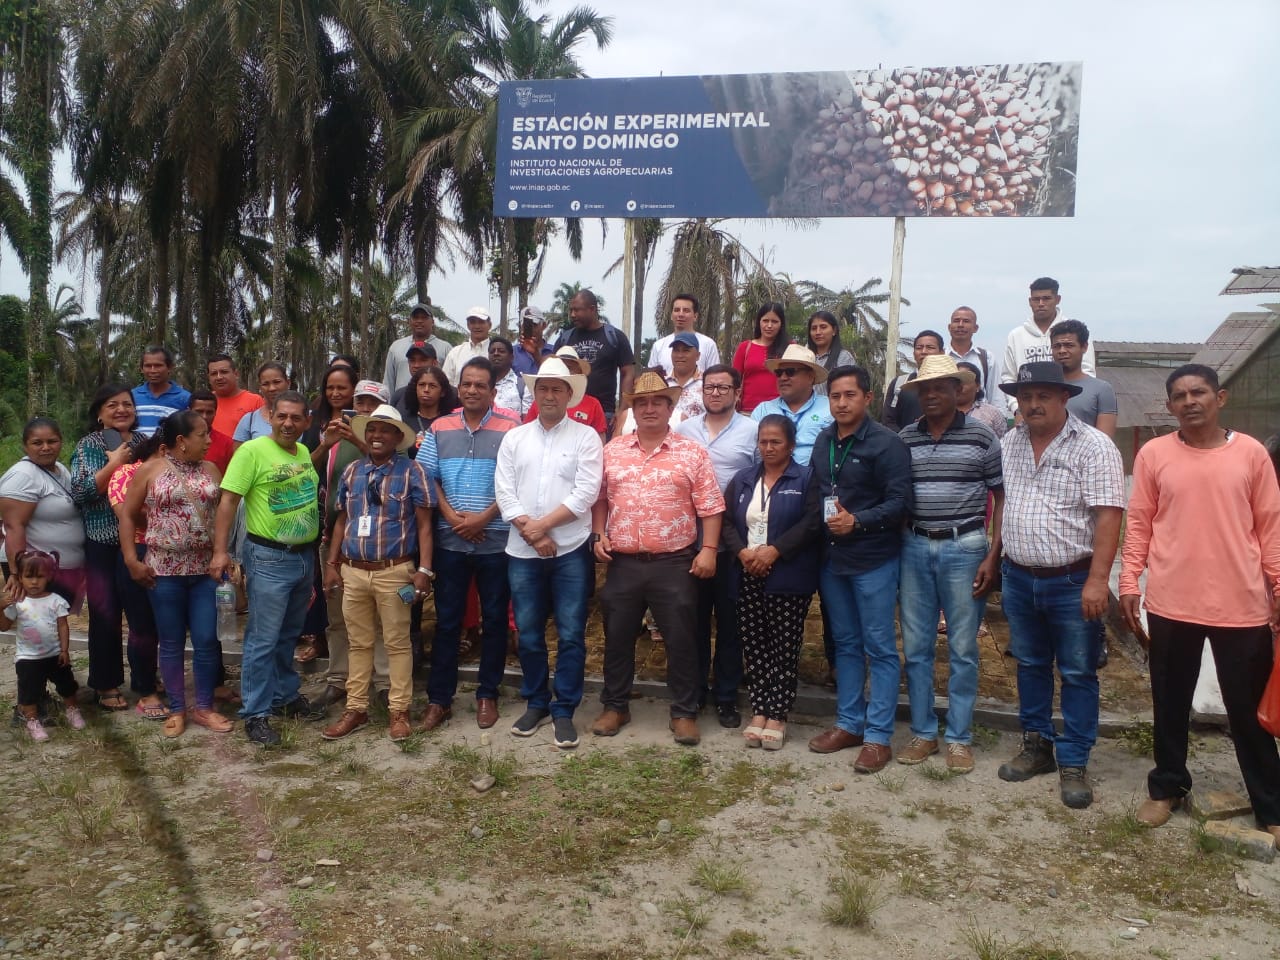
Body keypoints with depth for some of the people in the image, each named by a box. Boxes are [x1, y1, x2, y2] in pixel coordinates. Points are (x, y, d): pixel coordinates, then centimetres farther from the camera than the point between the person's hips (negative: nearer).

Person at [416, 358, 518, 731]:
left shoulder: (509, 429, -2)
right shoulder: (440, 429, 7)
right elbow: (427, 477, 5)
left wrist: (484, 517, -13)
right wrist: (451, 516, -7)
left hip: (495, 541, -2)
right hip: (450, 540, 2)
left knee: (494, 619, 8)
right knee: (447, 620, 7)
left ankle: (487, 695, 21)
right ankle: (439, 699, 16)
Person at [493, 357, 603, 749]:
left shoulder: (586, 437, 0)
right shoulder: (514, 438, 9)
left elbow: (586, 492, -10)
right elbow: (504, 491, 1)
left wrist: (543, 524, -12)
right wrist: (530, 533, -10)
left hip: (572, 551, -3)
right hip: (523, 552, 3)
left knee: (570, 635, 2)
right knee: (528, 634, 10)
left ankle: (564, 711, 14)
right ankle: (535, 704, 27)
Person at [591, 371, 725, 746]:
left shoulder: (692, 452, -1)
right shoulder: (612, 451, 7)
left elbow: (710, 506, -3)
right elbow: (599, 499, 14)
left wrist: (708, 549, -10)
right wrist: (598, 535, 2)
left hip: (675, 563, -2)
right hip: (622, 562, 3)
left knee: (681, 639, 4)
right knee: (617, 637, 12)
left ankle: (684, 712, 18)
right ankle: (615, 706, 28)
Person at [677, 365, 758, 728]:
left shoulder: (752, 431, -1)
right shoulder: (683, 430, 8)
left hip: (734, 543, -2)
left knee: (730, 619, 7)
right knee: (695, 617, 11)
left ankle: (726, 695, 20)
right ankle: (694, 690, 25)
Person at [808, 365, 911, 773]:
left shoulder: (887, 443, -11)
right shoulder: (823, 441, 9)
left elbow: (899, 501, -17)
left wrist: (857, 521, -26)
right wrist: (820, 522, 1)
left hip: (874, 560, -6)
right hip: (832, 558, 7)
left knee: (879, 648, 2)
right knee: (845, 644, 15)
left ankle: (878, 736, 10)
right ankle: (849, 723, 27)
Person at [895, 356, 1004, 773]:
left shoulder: (982, 437, -2)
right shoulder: (904, 438, 7)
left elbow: (1002, 498, 0)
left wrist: (993, 555, -7)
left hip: (964, 548, -3)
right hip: (914, 547, 3)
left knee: (963, 649, 5)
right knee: (915, 647, 8)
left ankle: (959, 738, 18)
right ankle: (923, 733, 21)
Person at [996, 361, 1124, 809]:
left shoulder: (1094, 447, -12)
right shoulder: (1008, 444, 6)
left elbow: (1107, 517, -16)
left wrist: (1097, 580, -21)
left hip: (1072, 583, -5)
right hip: (1018, 579, 5)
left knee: (1077, 675, 6)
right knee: (1030, 666, 16)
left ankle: (1073, 763, 16)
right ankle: (1037, 745, 31)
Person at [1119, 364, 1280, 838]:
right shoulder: (1153, 454, 1)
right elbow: (1139, 523, 3)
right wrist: (1129, 583, -2)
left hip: (1242, 604, 0)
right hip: (1171, 602, 0)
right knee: (1170, 703, 13)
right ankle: (1167, 786, 28)